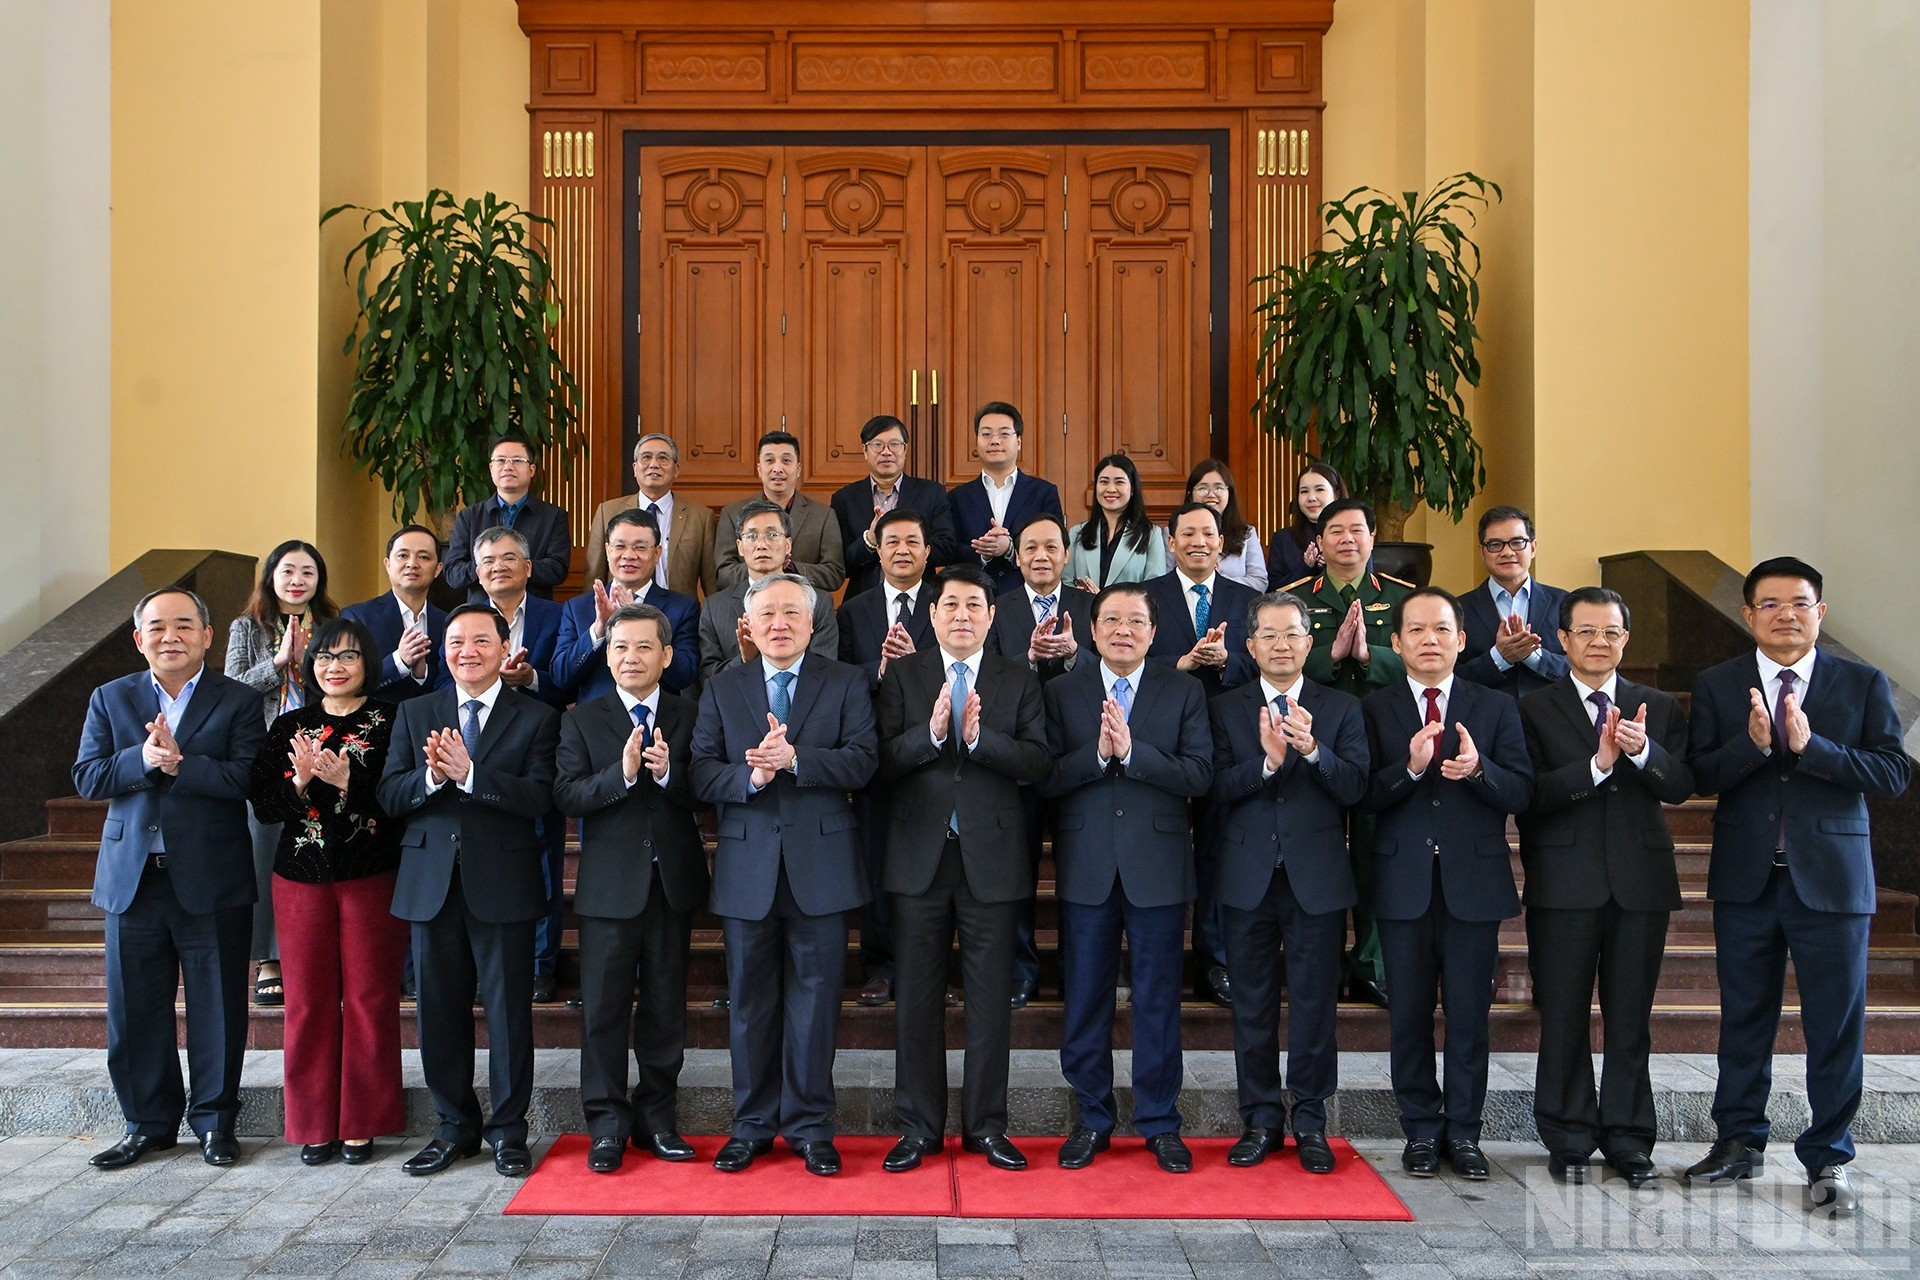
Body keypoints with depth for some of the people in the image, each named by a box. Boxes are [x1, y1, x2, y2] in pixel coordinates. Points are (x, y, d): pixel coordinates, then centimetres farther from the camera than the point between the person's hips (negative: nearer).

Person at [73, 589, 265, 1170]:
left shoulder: (238, 701, 1)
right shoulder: (110, 699, 11)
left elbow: (248, 777, -12)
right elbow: (87, 777, 0)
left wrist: (178, 763, -19)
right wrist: (143, 759, -17)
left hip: (211, 879, -3)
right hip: (132, 878, 3)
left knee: (218, 1007, 4)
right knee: (134, 1008, 9)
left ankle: (214, 1120, 19)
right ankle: (147, 1122, 23)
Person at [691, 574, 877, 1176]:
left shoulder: (846, 683, 5)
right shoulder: (721, 688, 9)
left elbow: (862, 761, -8)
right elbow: (702, 773, 0)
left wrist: (795, 758, -21)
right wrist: (750, 777, -18)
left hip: (821, 865, -1)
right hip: (747, 867, 2)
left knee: (815, 998, 4)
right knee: (749, 1001, 10)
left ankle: (810, 1125, 17)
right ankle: (752, 1125, 23)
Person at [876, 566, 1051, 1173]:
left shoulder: (1019, 681, 6)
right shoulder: (902, 676, 5)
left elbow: (1038, 762, -6)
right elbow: (882, 760, -5)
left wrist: (979, 737, -20)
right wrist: (930, 733, -22)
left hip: (991, 857, 0)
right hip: (919, 856, 0)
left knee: (991, 996, 7)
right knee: (916, 995, 7)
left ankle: (987, 1124, 20)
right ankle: (919, 1126, 19)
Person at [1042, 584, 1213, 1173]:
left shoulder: (1184, 692, 4)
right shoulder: (1062, 692, 5)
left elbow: (1198, 774, -8)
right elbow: (1045, 777, -5)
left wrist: (1131, 750, -18)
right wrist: (1097, 753, -20)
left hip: (1157, 866, -1)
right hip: (1086, 866, 1)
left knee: (1158, 1000, 7)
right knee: (1086, 999, 9)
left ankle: (1159, 1123, 20)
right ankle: (1092, 1119, 24)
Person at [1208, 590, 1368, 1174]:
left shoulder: (1341, 709, 6)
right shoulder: (1225, 709, 5)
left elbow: (1355, 787, -7)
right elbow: (1218, 787, -8)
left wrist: (1312, 750, -22)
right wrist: (1267, 761, -22)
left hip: (1318, 878, 0)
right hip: (1248, 878, 1)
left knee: (1316, 1002, 5)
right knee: (1252, 1004, 8)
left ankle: (1310, 1121, 19)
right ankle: (1261, 1120, 21)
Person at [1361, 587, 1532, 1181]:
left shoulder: (1496, 708, 7)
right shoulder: (1375, 709, 4)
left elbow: (1521, 792, -3)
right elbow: (1363, 794, -6)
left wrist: (1479, 769, -21)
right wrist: (1409, 768, -23)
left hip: (1474, 883, 0)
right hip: (1404, 882, 0)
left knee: (1470, 1014, 6)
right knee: (1409, 1014, 7)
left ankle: (1463, 1132, 20)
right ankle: (1421, 1130, 21)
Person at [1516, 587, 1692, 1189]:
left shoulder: (1659, 708, 11)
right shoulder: (1534, 709, 1)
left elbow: (1681, 785, -2)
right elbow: (1530, 795, -11)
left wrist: (1642, 750, -21)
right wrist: (1597, 764, -22)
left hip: (1641, 882, 2)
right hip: (1564, 885, -2)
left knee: (1631, 1018, 8)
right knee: (1563, 1017, 5)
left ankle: (1628, 1137, 20)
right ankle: (1569, 1138, 17)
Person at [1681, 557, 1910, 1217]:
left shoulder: (1864, 684, 2)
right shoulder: (1716, 685, 3)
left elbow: (1892, 772, -8)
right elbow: (1699, 775, -5)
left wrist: (1811, 746, -20)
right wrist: (1752, 743, -22)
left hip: (1831, 877, -1)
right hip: (1746, 877, 1)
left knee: (1836, 1025, 4)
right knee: (1744, 1018, 12)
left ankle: (1827, 1157, 18)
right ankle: (1739, 1141, 26)